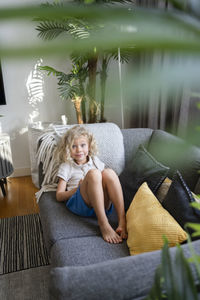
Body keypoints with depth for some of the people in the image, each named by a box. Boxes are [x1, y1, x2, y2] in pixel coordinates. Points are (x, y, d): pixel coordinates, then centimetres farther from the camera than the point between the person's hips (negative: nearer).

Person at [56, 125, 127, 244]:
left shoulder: (95, 160, 24)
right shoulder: (66, 167, 15)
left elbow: (106, 180, 22)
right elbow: (59, 196, 9)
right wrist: (78, 188, -7)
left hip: (103, 204, 3)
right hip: (78, 203, -3)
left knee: (109, 172, -26)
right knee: (93, 173, -30)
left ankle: (122, 222, -34)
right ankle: (103, 224, -36)